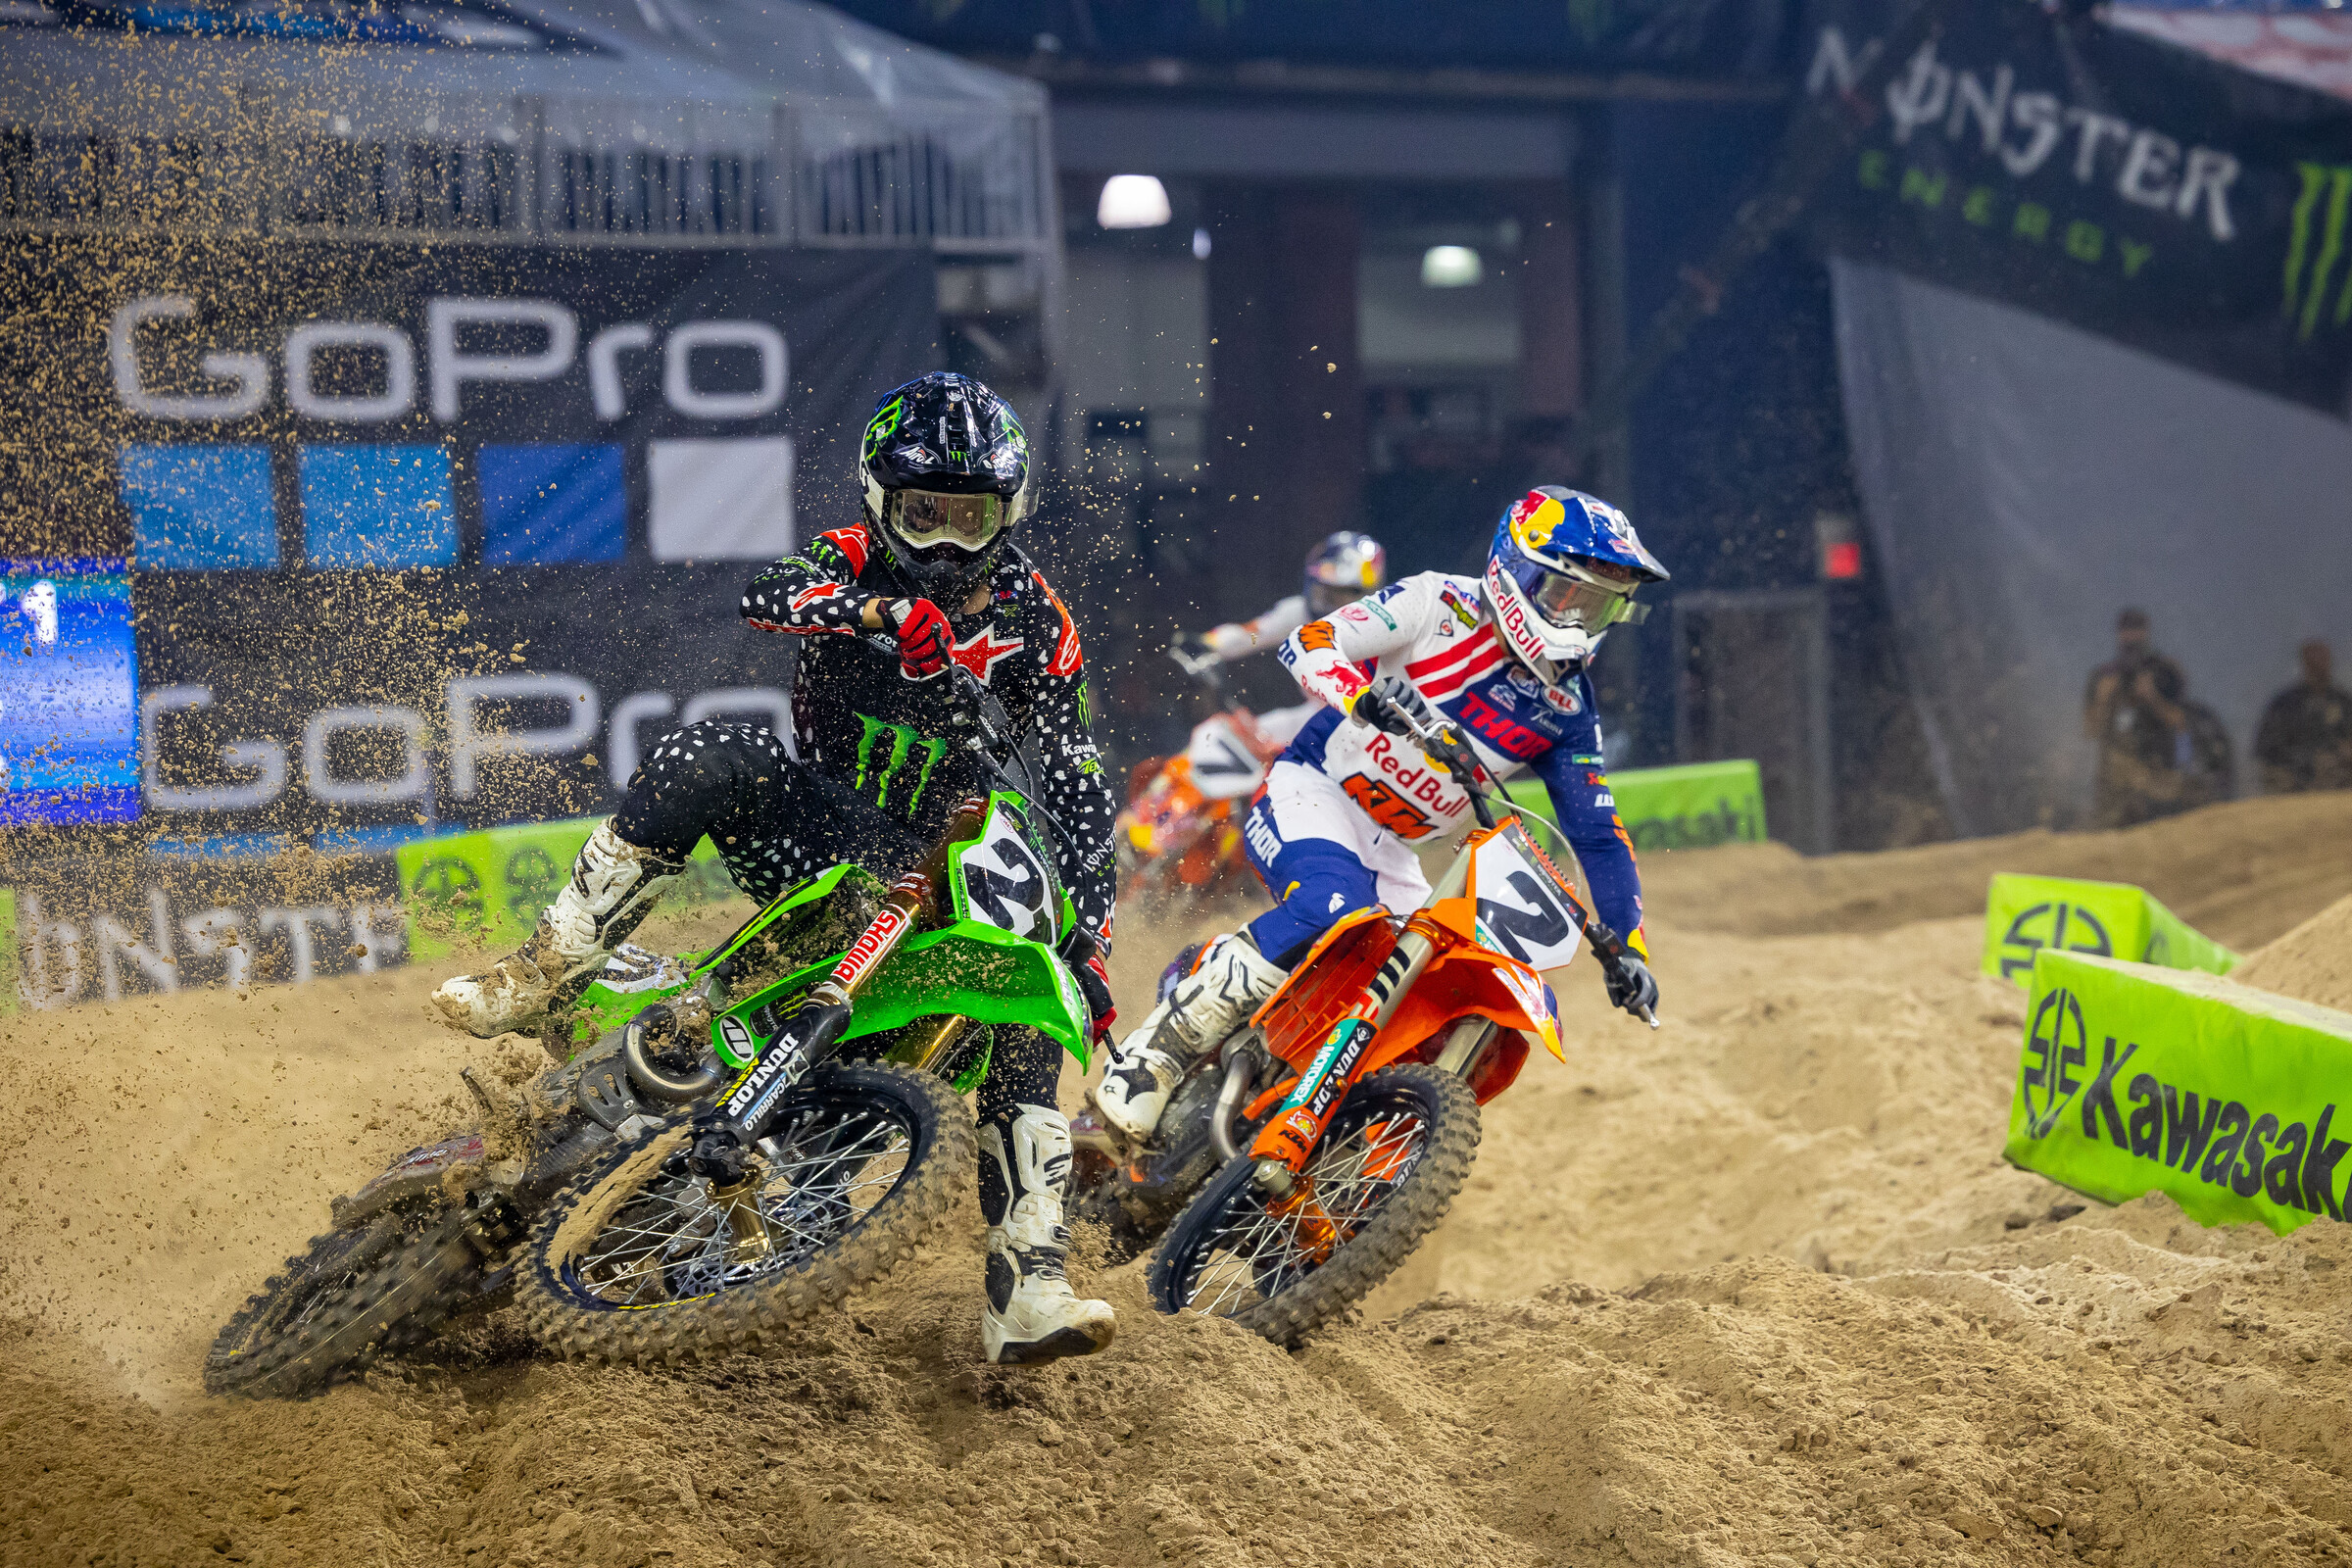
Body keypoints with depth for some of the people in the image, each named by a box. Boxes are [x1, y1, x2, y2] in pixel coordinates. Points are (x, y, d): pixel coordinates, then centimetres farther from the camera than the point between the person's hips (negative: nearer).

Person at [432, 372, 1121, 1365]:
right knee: (706, 757, -29)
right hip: (819, 829, -1)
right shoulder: (853, 564, -1)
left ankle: (1026, 1291, -20)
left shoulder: (1035, 623, 0)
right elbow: (763, 597, -25)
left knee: (1026, 1020, -20)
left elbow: (1079, 795, -3)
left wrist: (1089, 940, -14)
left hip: (947, 863, 1)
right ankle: (547, 970, -26)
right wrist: (879, 610, -44)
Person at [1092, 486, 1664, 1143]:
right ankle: (1155, 1049, -30)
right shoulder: (1440, 605, -8)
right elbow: (1308, 642, -16)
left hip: (1390, 853, 7)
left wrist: (1628, 946, -3)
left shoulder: (1567, 708, 5)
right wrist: (1363, 696, -37)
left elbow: (1598, 832, 7)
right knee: (1331, 906, -38)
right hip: (1312, 794, -7)